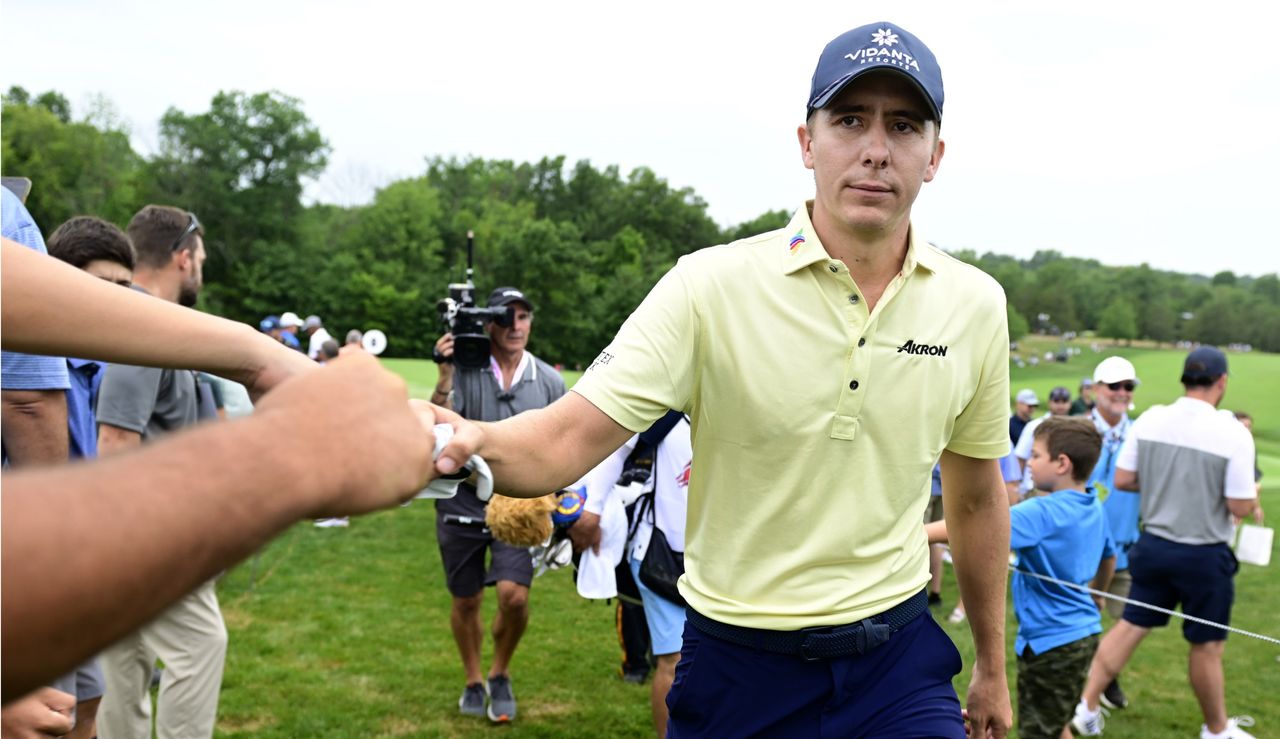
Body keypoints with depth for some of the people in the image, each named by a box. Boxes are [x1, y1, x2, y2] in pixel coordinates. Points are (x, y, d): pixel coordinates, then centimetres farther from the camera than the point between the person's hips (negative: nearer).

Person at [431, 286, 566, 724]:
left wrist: (550, 496, 4)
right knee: (466, 602, 11)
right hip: (463, 502, 0)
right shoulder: (465, 370, -6)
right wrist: (445, 372, -23)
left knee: (514, 595, -15)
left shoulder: (549, 381, 1)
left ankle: (500, 676, 14)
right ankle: (473, 682, 36)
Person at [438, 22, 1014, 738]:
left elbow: (977, 498, 9)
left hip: (900, 659, 2)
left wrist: (992, 669, 16)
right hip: (738, 665, -2)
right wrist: (472, 439, -44)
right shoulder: (710, 286, -14)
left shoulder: (977, 304, -3)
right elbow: (566, 441, -21)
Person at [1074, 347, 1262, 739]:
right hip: (1205, 556, -4)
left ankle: (1086, 707, 17)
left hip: (1153, 545, 4)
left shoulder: (1149, 419, -6)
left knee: (1130, 626, 15)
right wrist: (1252, 501, 7)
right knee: (1207, 645, 13)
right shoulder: (1233, 432, -18)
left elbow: (1122, 479, -1)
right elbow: (1241, 506, -15)